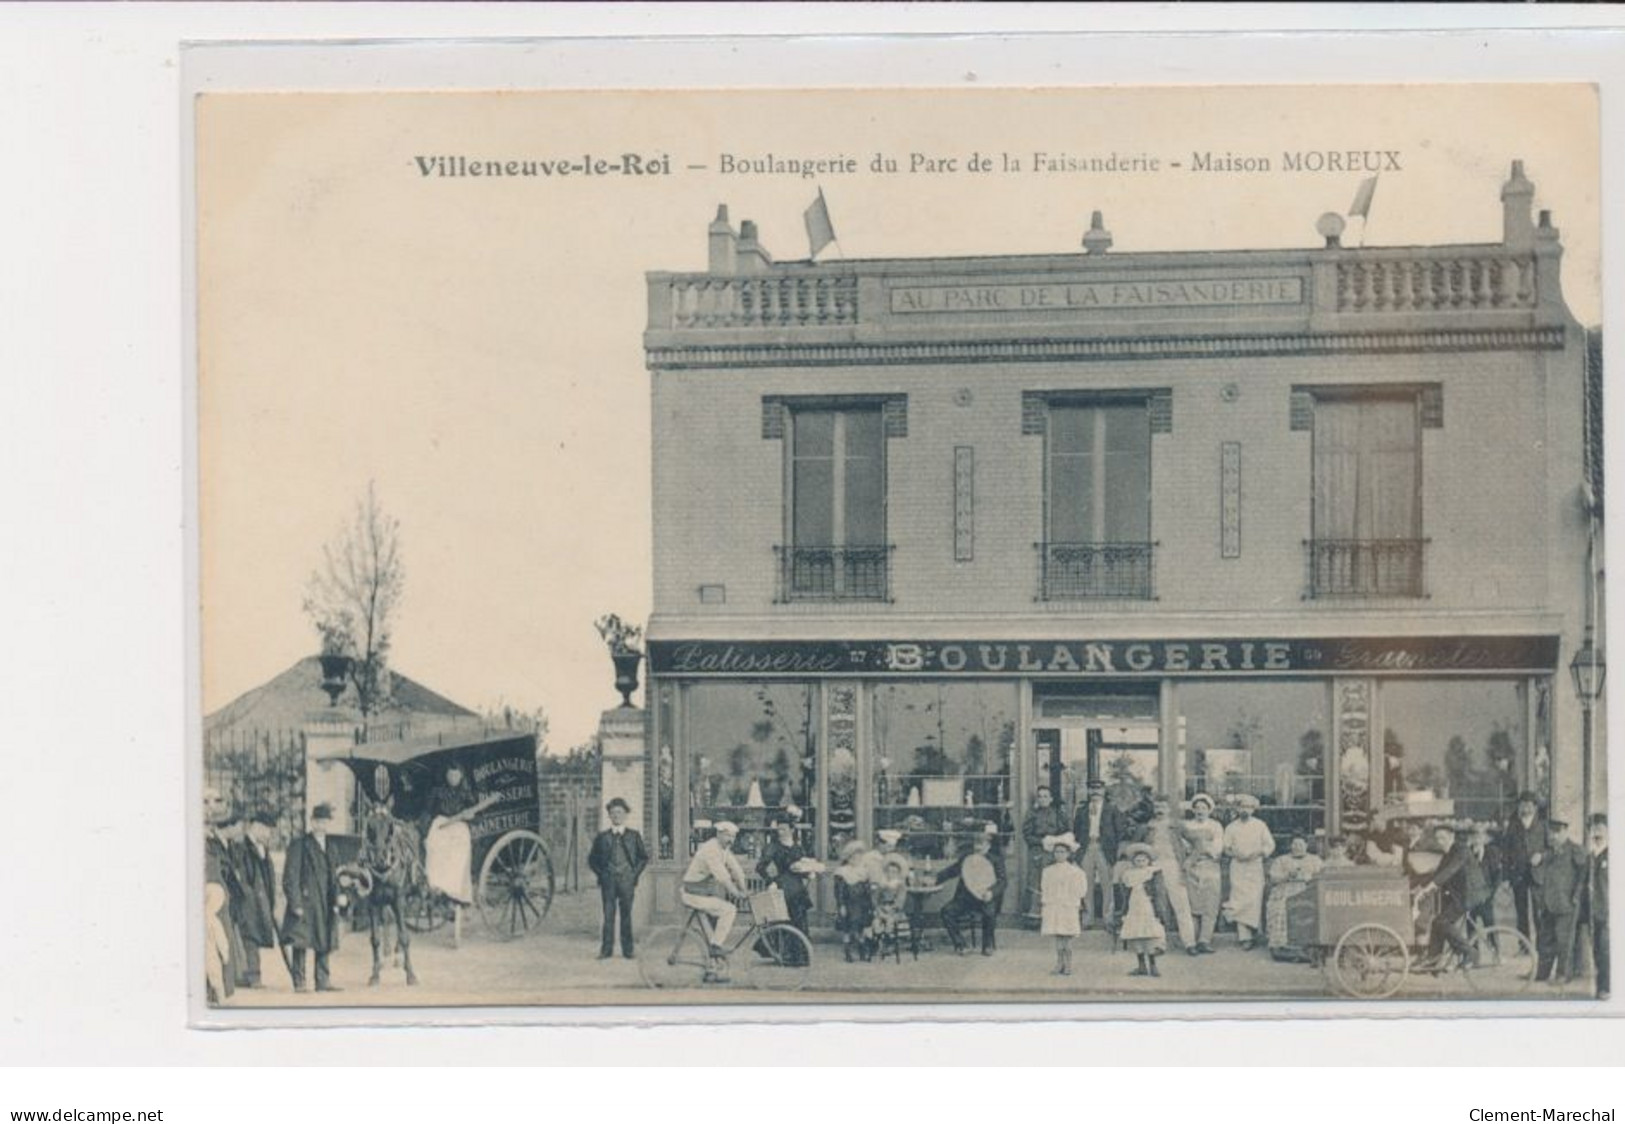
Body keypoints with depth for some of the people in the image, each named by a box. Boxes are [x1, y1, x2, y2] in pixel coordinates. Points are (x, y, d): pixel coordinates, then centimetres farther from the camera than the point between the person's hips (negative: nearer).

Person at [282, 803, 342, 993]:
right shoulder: (299, 845, -5)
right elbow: (290, 877, -8)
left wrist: (335, 901, 12)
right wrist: (295, 904, -14)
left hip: (325, 904, 6)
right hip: (305, 901, -6)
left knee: (324, 942, 7)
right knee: (300, 942, -6)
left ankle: (323, 981, 12)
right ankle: (299, 982, -2)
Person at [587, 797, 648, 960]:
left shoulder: (634, 835, 7)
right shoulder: (602, 837, 7)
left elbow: (644, 857, 11)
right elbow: (592, 859, 13)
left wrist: (635, 874, 2)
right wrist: (600, 874, 3)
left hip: (627, 880, 0)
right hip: (608, 880, 0)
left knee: (626, 914, 3)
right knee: (608, 915, -1)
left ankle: (627, 950, 9)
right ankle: (606, 949, 3)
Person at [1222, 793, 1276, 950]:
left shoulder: (1260, 825, 8)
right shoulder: (1231, 827, 11)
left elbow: (1270, 845, 6)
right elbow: (1225, 848, 10)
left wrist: (1258, 852, -12)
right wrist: (1234, 853, -10)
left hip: (1255, 866, -1)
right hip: (1238, 868, 1)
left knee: (1255, 901, -8)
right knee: (1240, 901, -7)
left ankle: (1253, 933, 3)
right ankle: (1245, 937, -8)